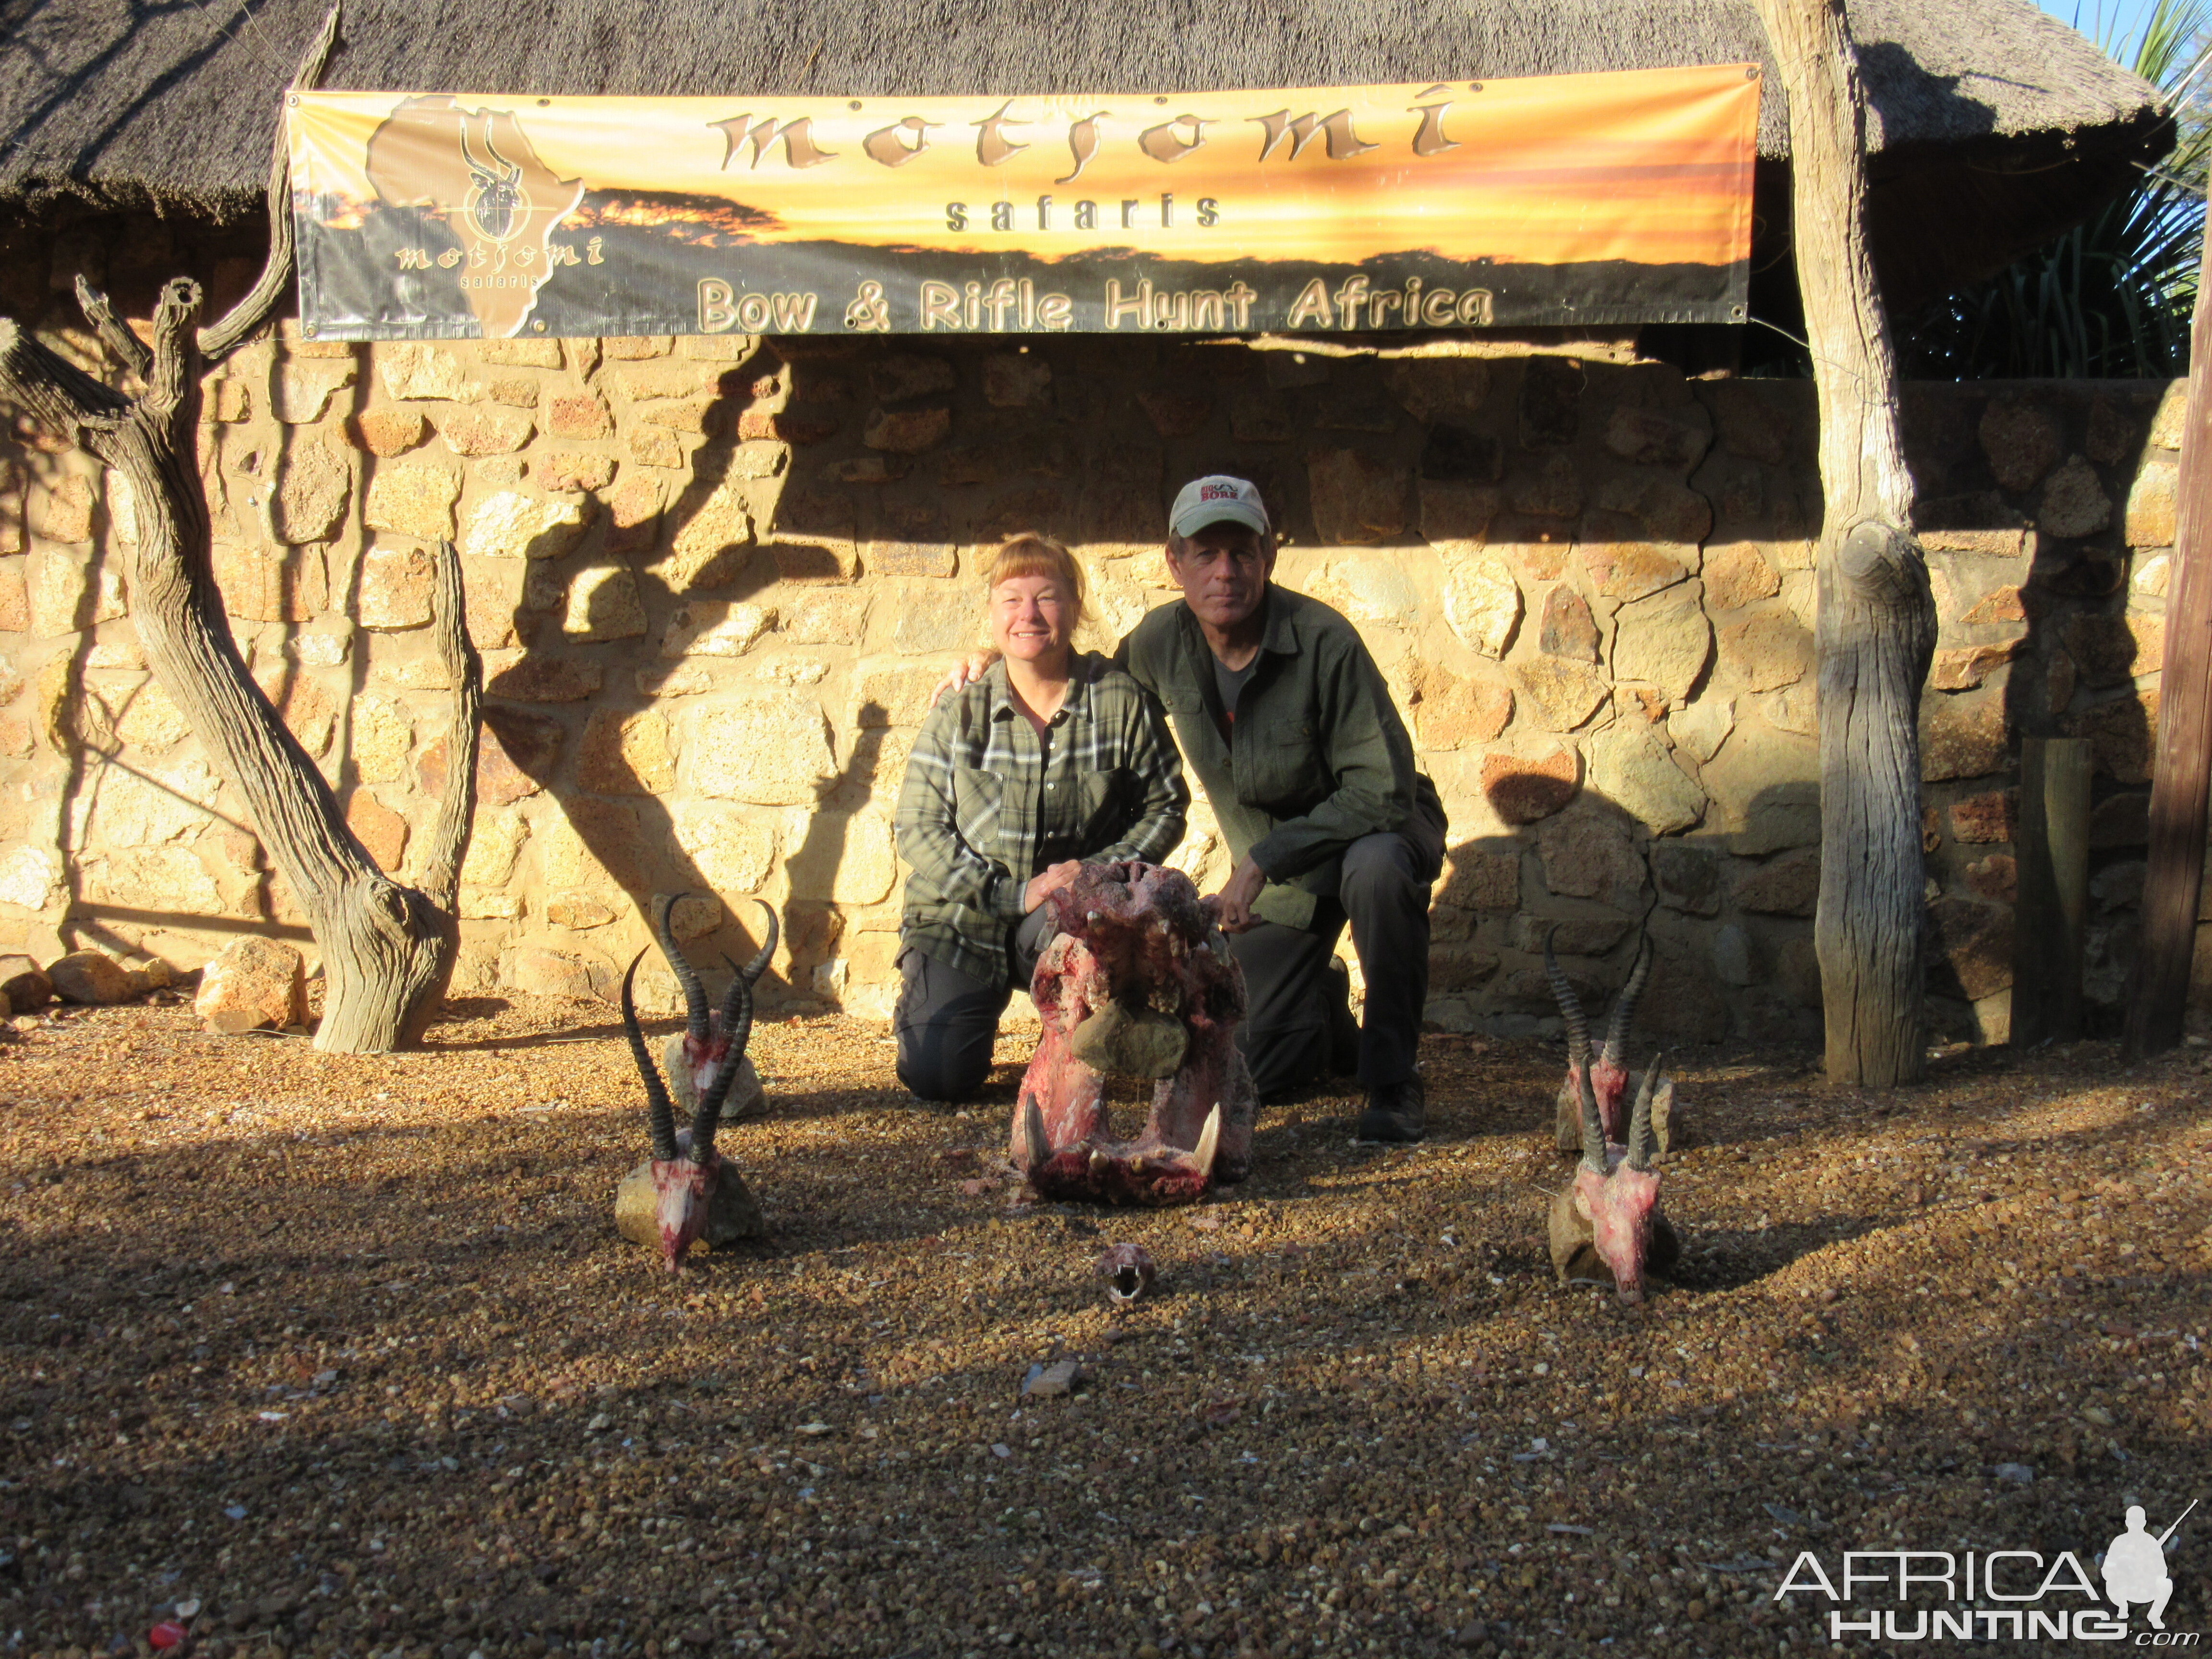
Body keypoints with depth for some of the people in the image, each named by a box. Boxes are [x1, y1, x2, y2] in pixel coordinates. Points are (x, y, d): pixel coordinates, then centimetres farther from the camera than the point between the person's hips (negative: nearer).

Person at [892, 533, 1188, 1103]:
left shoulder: (1122, 703, -5)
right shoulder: (958, 715, -4)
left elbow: (1165, 808, 0)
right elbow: (919, 829, -6)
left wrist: (1102, 870, -18)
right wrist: (1011, 895, -17)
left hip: (1070, 911, 0)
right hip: (964, 919, 0)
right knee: (937, 1076, -17)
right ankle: (924, 1005, 23)